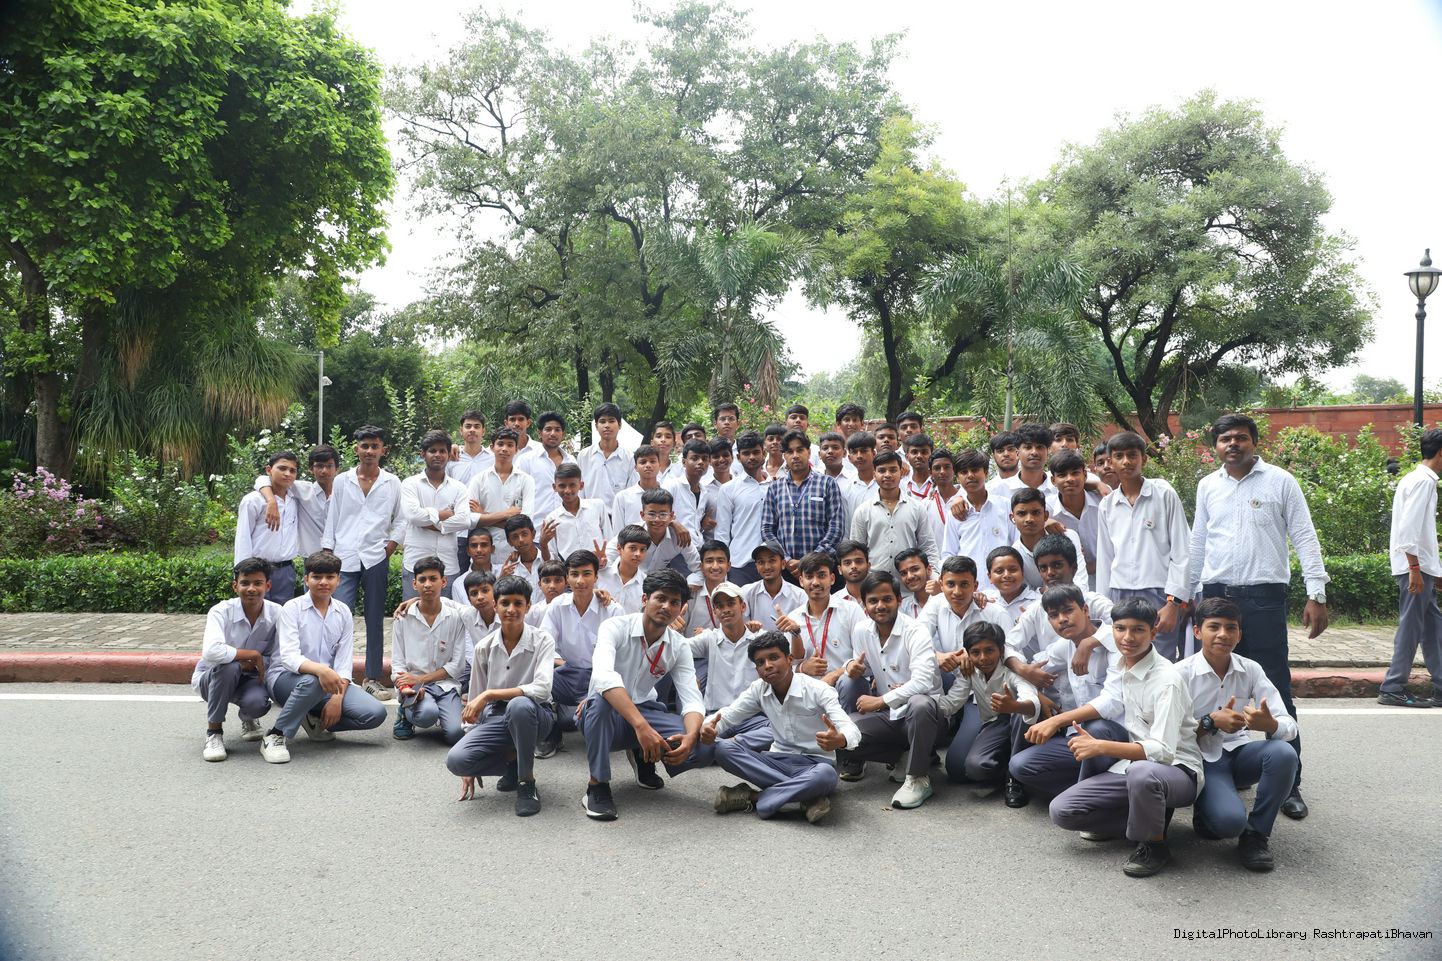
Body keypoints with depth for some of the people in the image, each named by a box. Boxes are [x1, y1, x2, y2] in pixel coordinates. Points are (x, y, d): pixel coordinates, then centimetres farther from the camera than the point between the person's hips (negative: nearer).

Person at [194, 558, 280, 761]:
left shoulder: (276, 614, -16)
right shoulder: (221, 612, -24)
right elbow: (211, 651, -41)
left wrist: (248, 664, -25)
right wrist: (253, 655, -32)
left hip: (248, 678, 2)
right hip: (211, 677, -2)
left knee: (258, 703, -32)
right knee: (228, 667, -37)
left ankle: (247, 718, 11)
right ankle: (214, 733, -16)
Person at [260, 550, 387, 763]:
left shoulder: (343, 612, 6)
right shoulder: (292, 608, -8)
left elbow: (344, 661, 0)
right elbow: (289, 657, -22)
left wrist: (337, 698, -17)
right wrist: (320, 670, -42)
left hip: (329, 682, 5)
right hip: (285, 678, -4)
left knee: (375, 713, -17)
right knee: (312, 681, -41)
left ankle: (315, 720, 5)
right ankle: (275, 736, -22)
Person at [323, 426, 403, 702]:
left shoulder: (392, 483, 6)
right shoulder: (341, 481, 7)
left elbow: (400, 520, 12)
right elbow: (331, 521, 8)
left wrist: (390, 546, -2)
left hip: (376, 560, 1)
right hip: (344, 559, 0)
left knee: (375, 622, 7)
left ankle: (372, 679, 16)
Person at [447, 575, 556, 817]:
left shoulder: (542, 640, -9)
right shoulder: (484, 647, 0)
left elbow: (542, 689, -25)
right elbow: (474, 703, 6)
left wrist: (489, 694, -27)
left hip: (533, 715, -3)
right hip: (495, 718, 3)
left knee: (519, 705, -40)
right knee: (456, 760, -25)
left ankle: (527, 783, -18)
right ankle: (513, 762, 5)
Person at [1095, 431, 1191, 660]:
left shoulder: (1164, 494, 0)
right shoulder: (1107, 505, 10)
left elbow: (1181, 552, -3)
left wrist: (1175, 602, -9)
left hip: (1159, 595, -3)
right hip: (1120, 596, 4)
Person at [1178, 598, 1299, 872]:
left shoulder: (1251, 670, 0)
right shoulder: (1181, 673, -9)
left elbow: (1289, 726, -8)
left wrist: (1269, 724, -31)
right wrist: (1211, 722, -25)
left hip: (1239, 753, 4)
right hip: (1203, 760, -4)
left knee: (1283, 753, -29)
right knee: (1230, 820, -32)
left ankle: (1255, 834, -9)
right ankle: (1208, 811, 9)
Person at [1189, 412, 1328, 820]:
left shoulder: (1280, 481, -1)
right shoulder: (1207, 486, 10)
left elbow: (1305, 539, -2)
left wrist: (1316, 594, -8)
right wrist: (1190, 595, 16)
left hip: (1264, 597, -4)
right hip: (1215, 595, 4)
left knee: (1275, 691, -3)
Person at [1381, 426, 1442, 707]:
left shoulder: (1417, 479, 18)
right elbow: (1409, 527, -20)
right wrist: (1415, 568, -22)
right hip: (1416, 566, -10)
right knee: (1411, 627, -6)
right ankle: (1393, 689, -2)